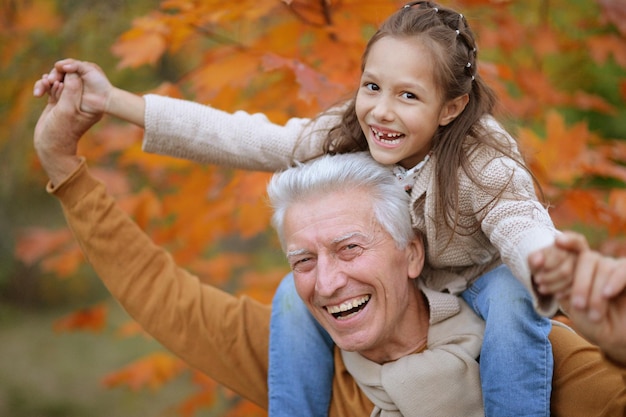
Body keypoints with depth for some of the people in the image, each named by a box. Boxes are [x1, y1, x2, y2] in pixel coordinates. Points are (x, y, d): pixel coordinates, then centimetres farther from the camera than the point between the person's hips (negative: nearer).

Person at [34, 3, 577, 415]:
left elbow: (520, 225, -49)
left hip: (469, 289, -3)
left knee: (509, 291, -35)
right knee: (297, 291, -23)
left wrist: (547, 267, -75)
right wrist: (113, 101, -27)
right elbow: (241, 139, -22)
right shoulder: (342, 138, -19)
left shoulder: (482, 163, -31)